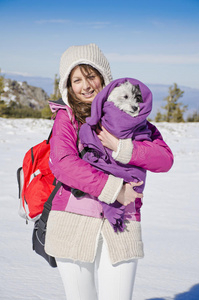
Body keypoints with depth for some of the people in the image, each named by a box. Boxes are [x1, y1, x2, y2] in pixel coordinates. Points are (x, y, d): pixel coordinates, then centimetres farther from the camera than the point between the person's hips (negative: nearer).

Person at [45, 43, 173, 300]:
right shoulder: (66, 117, 3)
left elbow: (164, 158, -1)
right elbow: (63, 164, -14)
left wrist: (120, 147, -15)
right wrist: (113, 189, -17)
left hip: (120, 229, 1)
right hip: (73, 223, 0)